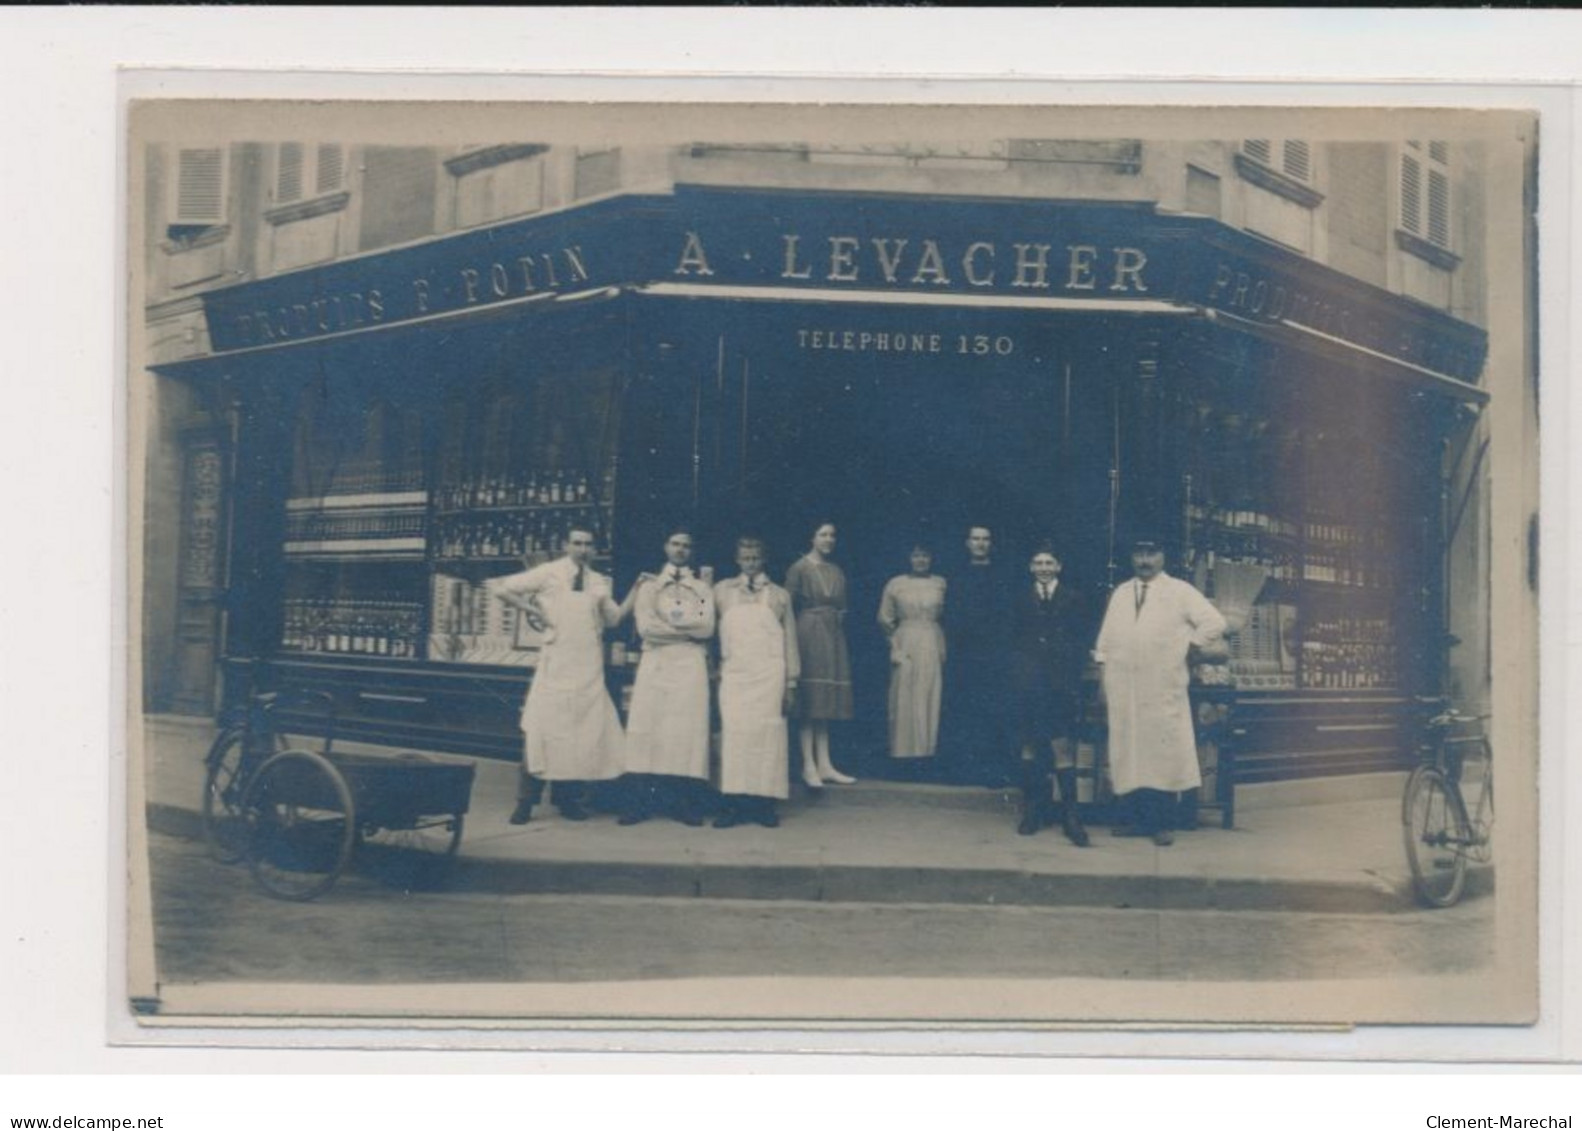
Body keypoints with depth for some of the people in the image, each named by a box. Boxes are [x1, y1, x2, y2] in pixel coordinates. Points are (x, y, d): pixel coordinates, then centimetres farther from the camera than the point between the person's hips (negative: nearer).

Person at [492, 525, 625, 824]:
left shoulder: (600, 581, 14)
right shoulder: (548, 573, 1)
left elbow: (613, 619, 6)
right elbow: (499, 588, -2)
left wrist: (603, 600, -12)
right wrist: (532, 609, -5)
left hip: (590, 667, 4)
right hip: (556, 662, -4)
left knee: (584, 732, 4)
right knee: (541, 727, -6)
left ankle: (571, 799, 14)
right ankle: (526, 801, 1)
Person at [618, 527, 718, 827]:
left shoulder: (702, 588, 15)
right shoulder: (648, 585, 12)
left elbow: (707, 627, -1)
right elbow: (645, 626, -3)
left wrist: (667, 622, -4)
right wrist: (687, 629, -3)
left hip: (691, 665, 1)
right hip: (655, 664, -1)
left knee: (689, 730, -6)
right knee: (647, 727, -7)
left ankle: (686, 804, -5)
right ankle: (640, 802, -6)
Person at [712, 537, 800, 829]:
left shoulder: (779, 595, 11)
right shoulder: (722, 591, 13)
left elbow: (790, 640, 10)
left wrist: (791, 683, 5)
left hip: (769, 674, 0)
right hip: (733, 673, 0)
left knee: (768, 733, -5)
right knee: (734, 733, -7)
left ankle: (765, 803, -3)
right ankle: (734, 802, -7)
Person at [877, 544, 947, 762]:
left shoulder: (941, 584, 6)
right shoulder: (895, 584, 4)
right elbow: (884, 618, 8)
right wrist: (895, 641, 5)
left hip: (934, 644, 1)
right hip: (905, 645, -1)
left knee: (931, 699, 1)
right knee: (904, 700, -1)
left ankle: (927, 749, 8)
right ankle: (904, 750, 4)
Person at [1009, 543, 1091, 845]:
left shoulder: (1073, 599, 6)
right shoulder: (1020, 598, 10)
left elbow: (1082, 641, 4)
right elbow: (1013, 637, 9)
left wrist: (1073, 677, -4)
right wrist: (1018, 670, -2)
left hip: (1061, 682, -2)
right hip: (1029, 681, 2)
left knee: (1063, 746, -8)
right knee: (1030, 744, 6)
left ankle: (1070, 814, -6)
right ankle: (1033, 809, 14)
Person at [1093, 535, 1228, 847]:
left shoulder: (1180, 592, 2)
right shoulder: (1120, 594, 16)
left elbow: (1215, 623, -2)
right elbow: (1106, 639, 14)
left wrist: (1189, 644, -2)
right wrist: (1104, 679, 9)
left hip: (1163, 692, -4)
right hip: (1124, 690, 4)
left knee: (1163, 754, -4)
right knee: (1129, 754, 4)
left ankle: (1161, 824, -1)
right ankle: (1138, 819, 10)